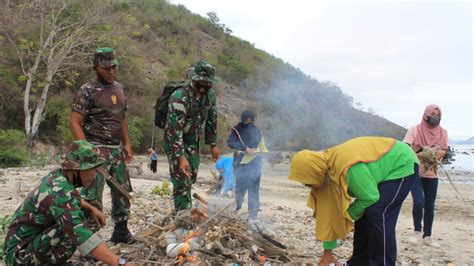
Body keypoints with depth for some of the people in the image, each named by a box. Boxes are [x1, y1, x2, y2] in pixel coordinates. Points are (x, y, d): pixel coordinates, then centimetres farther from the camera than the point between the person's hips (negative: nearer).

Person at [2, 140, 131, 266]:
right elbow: (81, 235, -42)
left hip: (36, 238, 10)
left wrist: (92, 209, 0)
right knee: (74, 227, -30)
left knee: (92, 218, 4)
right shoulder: (60, 192, -30)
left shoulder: (58, 175, -3)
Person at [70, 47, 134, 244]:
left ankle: (121, 232, 29)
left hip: (117, 150, 7)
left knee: (122, 192, 14)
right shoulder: (87, 91, -10)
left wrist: (126, 144, 10)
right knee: (92, 197, -7)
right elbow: (75, 123, -13)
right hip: (97, 150, -7)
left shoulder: (119, 88, 12)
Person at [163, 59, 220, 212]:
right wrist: (180, 157, -36)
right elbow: (174, 128, -32)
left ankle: (187, 212, 32)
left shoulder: (210, 95, -5)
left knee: (191, 178, 16)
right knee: (182, 181, -10)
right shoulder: (180, 96, -29)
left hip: (193, 141, 7)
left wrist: (213, 145, 8)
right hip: (175, 142, -7)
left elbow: (211, 120, 9)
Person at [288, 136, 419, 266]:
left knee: (377, 214, -19)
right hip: (385, 167, 8)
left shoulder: (346, 167, -39)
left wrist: (346, 214, -11)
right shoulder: (326, 169, -10)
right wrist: (328, 251, 2)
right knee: (363, 214, 6)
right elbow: (329, 211, -3)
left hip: (403, 165, -8)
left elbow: (370, 197, -28)